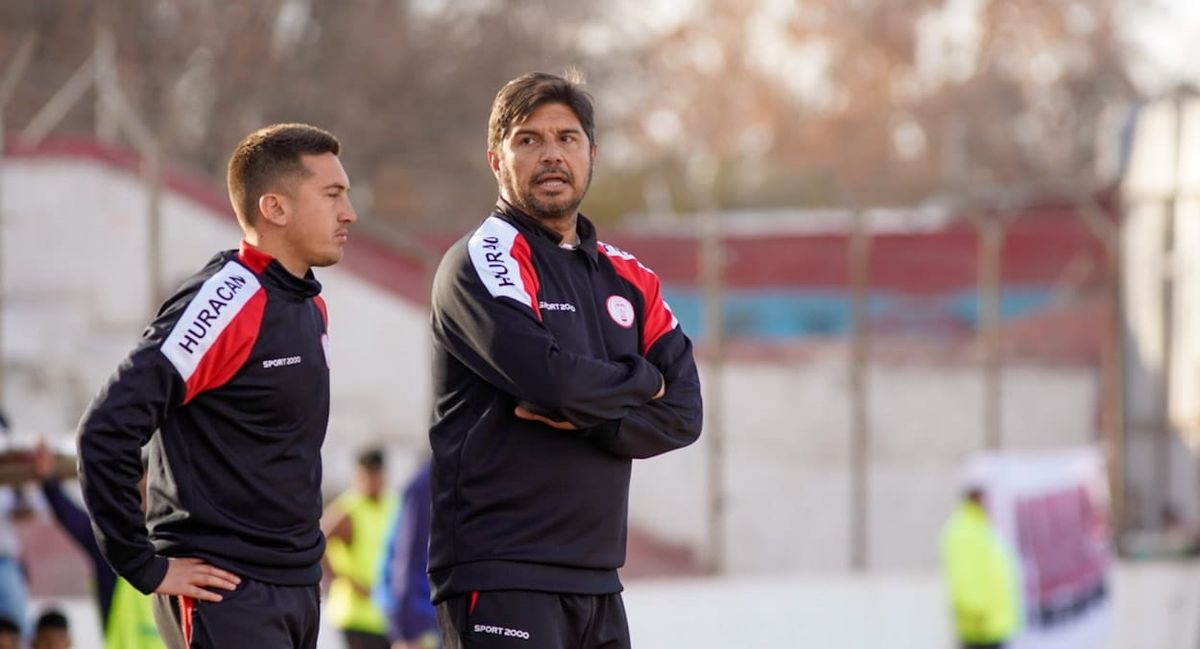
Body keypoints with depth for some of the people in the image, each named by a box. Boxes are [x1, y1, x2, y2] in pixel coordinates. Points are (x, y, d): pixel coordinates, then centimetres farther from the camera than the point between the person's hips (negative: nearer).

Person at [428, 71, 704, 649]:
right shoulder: (482, 261, -5)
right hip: (502, 575, -7)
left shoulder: (628, 279, 16)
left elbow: (682, 413, 6)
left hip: (597, 580, 7)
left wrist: (587, 419, -12)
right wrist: (642, 382, -2)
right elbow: (548, 375, -20)